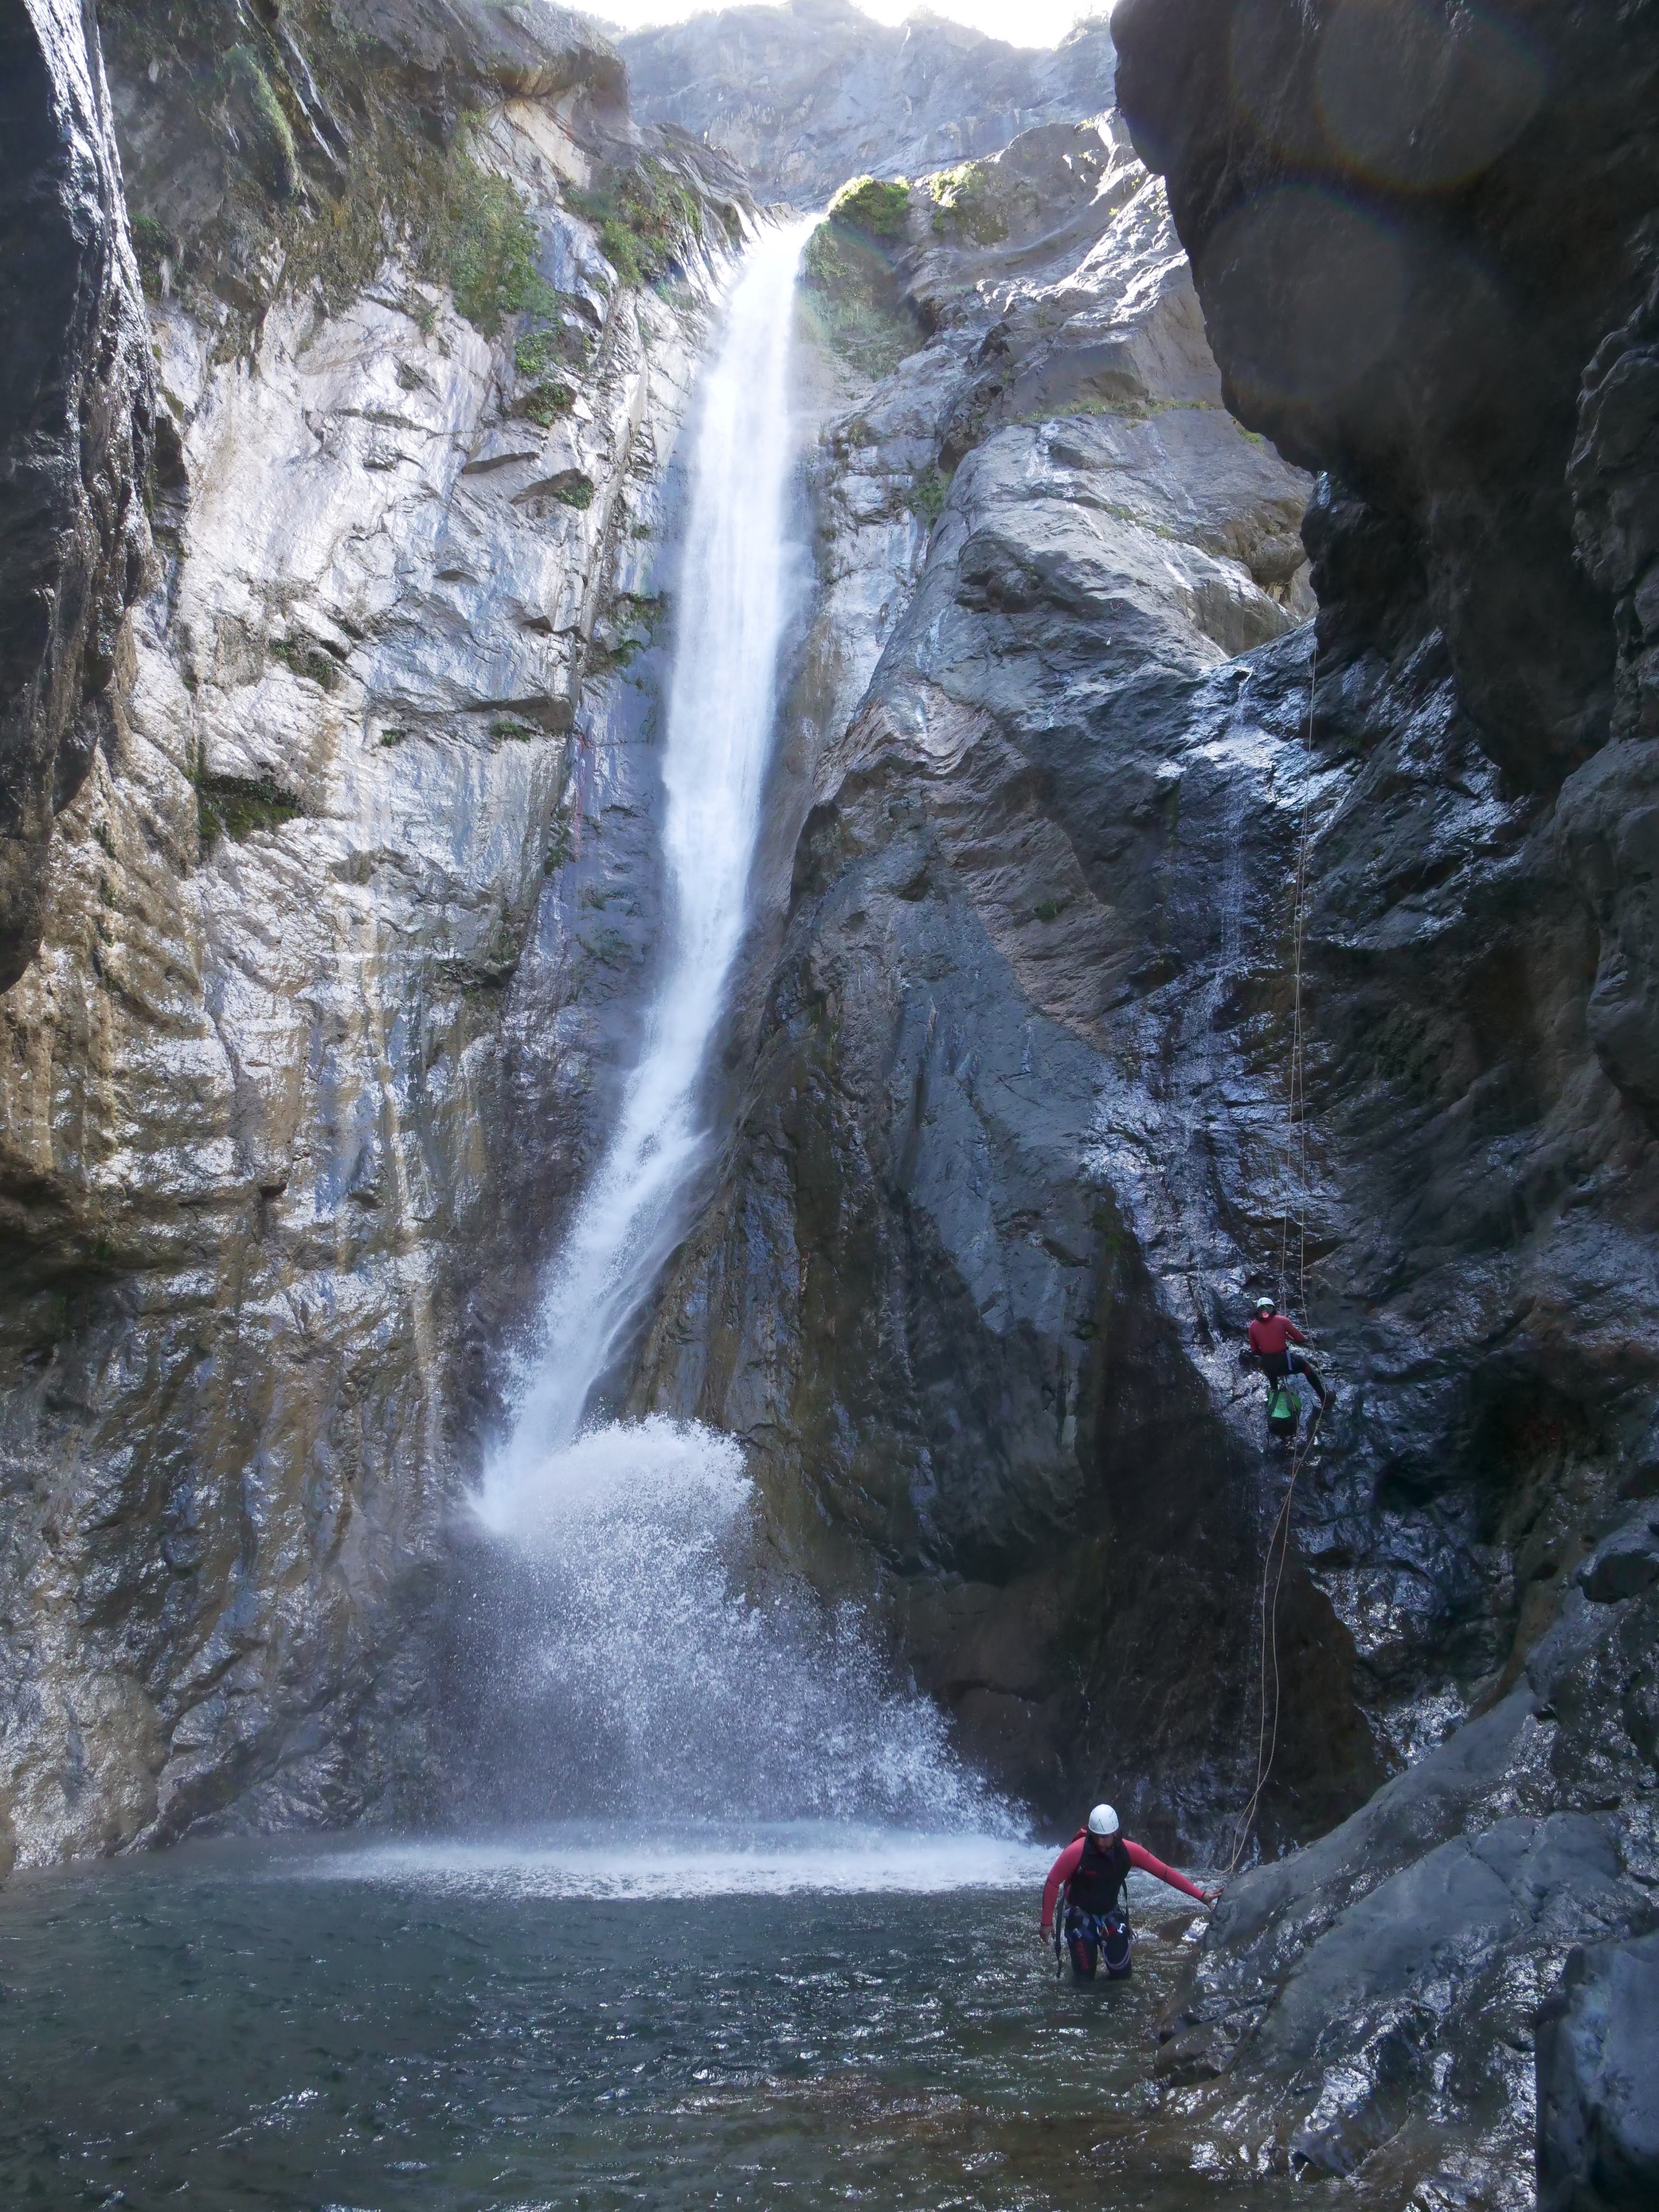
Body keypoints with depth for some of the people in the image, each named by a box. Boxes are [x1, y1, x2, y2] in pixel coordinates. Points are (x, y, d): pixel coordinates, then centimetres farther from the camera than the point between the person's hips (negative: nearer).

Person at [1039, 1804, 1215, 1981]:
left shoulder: (1128, 1851, -19)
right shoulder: (1076, 1852, -30)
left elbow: (1165, 1872, -14)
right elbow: (1053, 1883, -18)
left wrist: (1200, 1895, -16)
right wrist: (1047, 1922, -14)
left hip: (1111, 1914, 3)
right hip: (1081, 1916, -3)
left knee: (1122, 1974, 3)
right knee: (1085, 1977, 0)